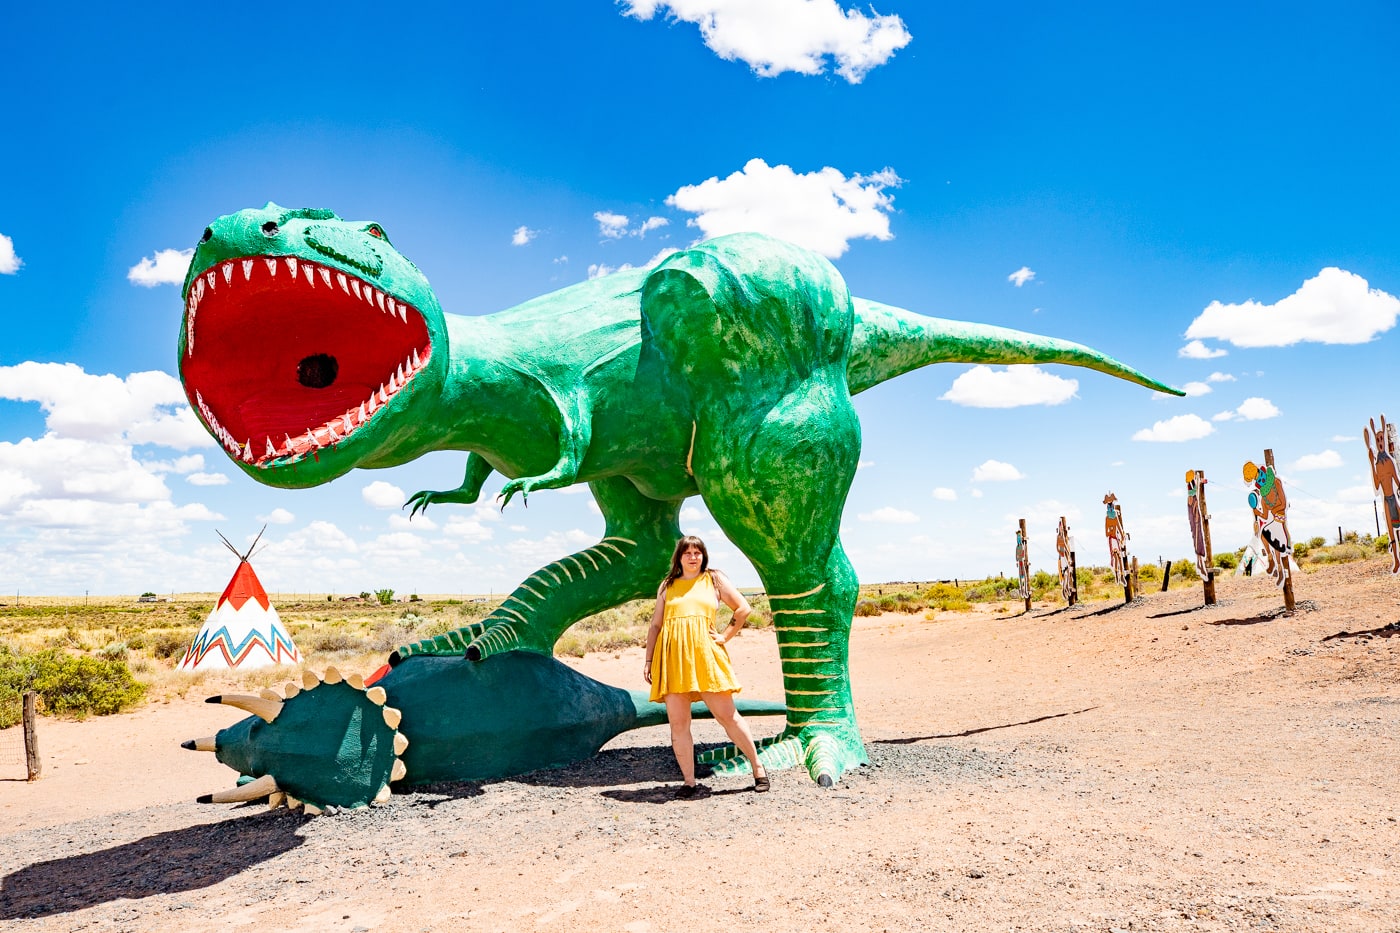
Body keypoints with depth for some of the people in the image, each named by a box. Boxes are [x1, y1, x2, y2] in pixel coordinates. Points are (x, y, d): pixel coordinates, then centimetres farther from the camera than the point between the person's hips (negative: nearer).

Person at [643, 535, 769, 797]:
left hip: (704, 653, -2)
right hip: (672, 657, 2)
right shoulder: (667, 586, 17)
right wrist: (648, 661, 11)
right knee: (678, 723, -1)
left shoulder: (714, 579, 12)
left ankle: (757, 766, 13)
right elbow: (655, 624, 17)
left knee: (727, 715, -2)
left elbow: (744, 608, 10)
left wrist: (725, 636, 3)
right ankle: (689, 782, 8)